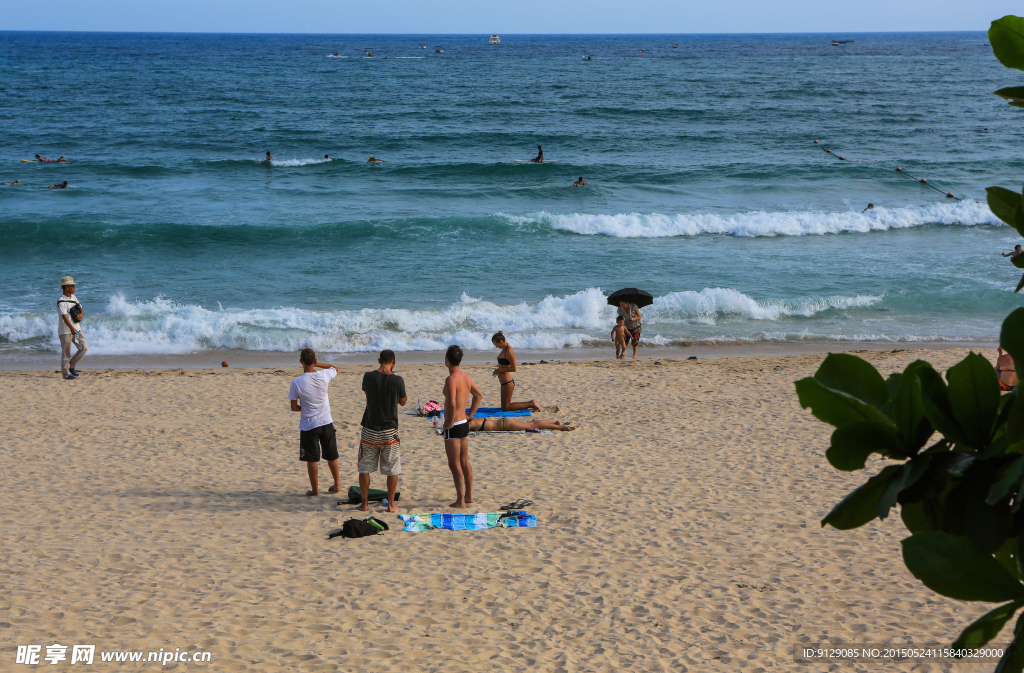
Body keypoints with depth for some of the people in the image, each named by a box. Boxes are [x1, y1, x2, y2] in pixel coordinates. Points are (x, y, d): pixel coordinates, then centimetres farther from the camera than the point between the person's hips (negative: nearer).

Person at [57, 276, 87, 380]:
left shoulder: (74, 297, 11)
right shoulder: (61, 302, -16)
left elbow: (81, 309, 20)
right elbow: (64, 316, -28)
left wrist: (81, 315, -5)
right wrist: (71, 328, -41)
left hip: (76, 329, 7)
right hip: (65, 331, -7)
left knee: (84, 347, 1)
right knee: (66, 352, -1)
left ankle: (72, 366, 17)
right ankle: (66, 374, 7)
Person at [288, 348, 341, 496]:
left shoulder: (296, 382, -16)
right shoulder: (323, 376, -10)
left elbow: (294, 407, -7)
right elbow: (335, 368, 15)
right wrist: (317, 364, 9)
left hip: (308, 426, -3)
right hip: (326, 423, 3)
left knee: (312, 459, 7)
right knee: (331, 456, 17)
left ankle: (315, 489, 13)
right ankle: (337, 484, 29)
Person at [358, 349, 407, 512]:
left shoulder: (368, 377, -8)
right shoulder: (397, 380, -11)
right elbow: (403, 402, 4)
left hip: (370, 430, 1)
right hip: (389, 431, -1)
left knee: (364, 468, 12)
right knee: (392, 469, 10)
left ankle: (364, 503, 16)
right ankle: (391, 504, 12)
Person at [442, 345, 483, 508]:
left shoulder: (451, 379, -21)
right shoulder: (466, 377, 7)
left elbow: (452, 404, -32)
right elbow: (479, 395, 22)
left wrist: (449, 423, -19)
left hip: (454, 426, -9)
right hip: (464, 424, 9)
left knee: (455, 464, -2)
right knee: (464, 462, 18)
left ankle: (460, 501, 1)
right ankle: (468, 495, 28)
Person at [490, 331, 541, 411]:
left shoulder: (509, 351, -22)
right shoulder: (504, 349, 8)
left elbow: (513, 368, -22)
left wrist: (499, 370, -16)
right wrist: (498, 370, 6)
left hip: (507, 383, -10)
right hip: (505, 383, 10)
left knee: (505, 408, 0)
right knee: (505, 407, 19)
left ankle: (530, 404, 3)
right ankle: (531, 403, 19)